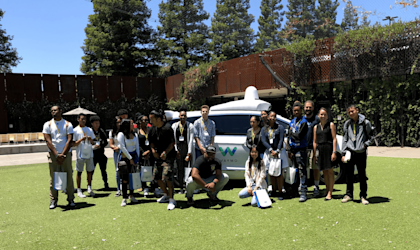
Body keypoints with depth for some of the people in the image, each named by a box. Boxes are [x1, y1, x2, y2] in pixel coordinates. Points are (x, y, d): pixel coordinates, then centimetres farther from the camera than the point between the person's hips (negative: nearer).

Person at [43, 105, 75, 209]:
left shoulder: (68, 124, 5)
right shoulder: (48, 124, 7)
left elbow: (69, 141, -3)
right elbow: (48, 141, -2)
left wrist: (62, 154, -12)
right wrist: (56, 154, -11)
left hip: (66, 154, 0)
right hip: (53, 154, 1)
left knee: (69, 176, 0)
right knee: (53, 177, 1)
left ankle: (71, 199, 8)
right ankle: (53, 200, 10)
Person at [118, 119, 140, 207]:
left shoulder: (135, 135, 8)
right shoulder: (121, 134, -6)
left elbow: (137, 147, 10)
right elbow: (122, 147, -10)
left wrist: (137, 159, 0)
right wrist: (130, 158, -10)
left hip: (133, 157, 4)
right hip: (124, 158, -4)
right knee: (125, 179, -3)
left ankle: (132, 196, 20)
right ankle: (124, 198, 5)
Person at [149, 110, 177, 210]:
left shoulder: (167, 128, -14)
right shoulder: (153, 129, 7)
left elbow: (172, 143, -14)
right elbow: (151, 141, 18)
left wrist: (165, 152, -25)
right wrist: (153, 150, 0)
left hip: (168, 157, -8)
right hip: (158, 157, 8)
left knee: (167, 177, -16)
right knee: (157, 177, 11)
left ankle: (171, 200, -3)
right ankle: (166, 195, 31)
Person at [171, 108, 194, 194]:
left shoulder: (190, 126, 2)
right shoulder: (174, 126, 9)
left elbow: (191, 140, -2)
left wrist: (189, 153, -8)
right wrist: (175, 150, -3)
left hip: (186, 147, -2)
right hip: (177, 147, 2)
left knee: (187, 167, -4)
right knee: (179, 168, 2)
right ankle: (181, 187, 10)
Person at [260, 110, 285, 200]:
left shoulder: (280, 127, 4)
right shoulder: (264, 129, 10)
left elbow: (281, 140, -4)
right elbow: (263, 140, -1)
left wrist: (277, 151, -15)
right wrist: (271, 150, -14)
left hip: (278, 151, -3)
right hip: (268, 152, 3)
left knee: (279, 172, -7)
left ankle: (280, 192, -2)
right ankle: (274, 190, 16)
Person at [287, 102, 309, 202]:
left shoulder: (303, 122, -7)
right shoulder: (292, 122, 15)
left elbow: (299, 136, -18)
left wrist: (291, 132, -1)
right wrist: (290, 150, 7)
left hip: (301, 150, -6)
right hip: (292, 149, 7)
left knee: (302, 171, -8)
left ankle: (303, 193, -7)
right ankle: (294, 190, 23)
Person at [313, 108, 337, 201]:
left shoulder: (331, 125, 2)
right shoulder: (316, 127, 13)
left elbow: (334, 139, -4)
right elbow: (314, 141, 13)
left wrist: (334, 152, -13)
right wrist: (314, 154, 9)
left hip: (329, 148, -4)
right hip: (320, 149, 4)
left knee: (330, 170, -3)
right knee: (324, 171, 8)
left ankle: (330, 193, 0)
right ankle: (327, 191, 18)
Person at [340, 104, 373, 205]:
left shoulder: (365, 122, 0)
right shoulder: (347, 124, 8)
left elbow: (371, 136, 9)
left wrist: (365, 144, -8)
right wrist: (343, 153, 7)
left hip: (361, 153, -2)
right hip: (349, 152, 2)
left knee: (362, 176, 4)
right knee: (349, 175, 7)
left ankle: (363, 196, 16)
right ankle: (349, 194, 20)